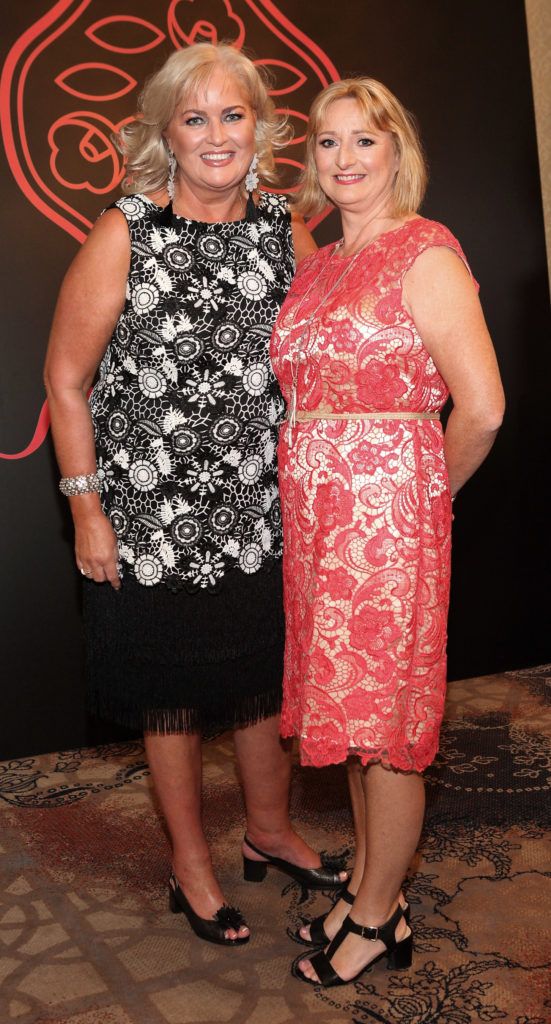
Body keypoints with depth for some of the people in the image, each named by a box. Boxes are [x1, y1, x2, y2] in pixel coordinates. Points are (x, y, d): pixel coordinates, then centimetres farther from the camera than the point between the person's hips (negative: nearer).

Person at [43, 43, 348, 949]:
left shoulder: (287, 229, 2)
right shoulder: (124, 234, -10)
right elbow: (66, 378, -7)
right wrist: (87, 510, -9)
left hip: (264, 515, 4)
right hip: (152, 521, -3)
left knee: (267, 676, 17)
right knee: (173, 694, 11)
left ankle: (269, 829, 43)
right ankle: (191, 861, 34)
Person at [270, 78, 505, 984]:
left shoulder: (425, 254, -9)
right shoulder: (317, 265, 14)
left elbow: (481, 408, -16)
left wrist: (424, 494, -3)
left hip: (387, 510, -7)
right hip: (315, 511, 8)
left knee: (383, 716, 2)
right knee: (348, 704, 16)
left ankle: (377, 920, 20)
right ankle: (368, 885, 33)